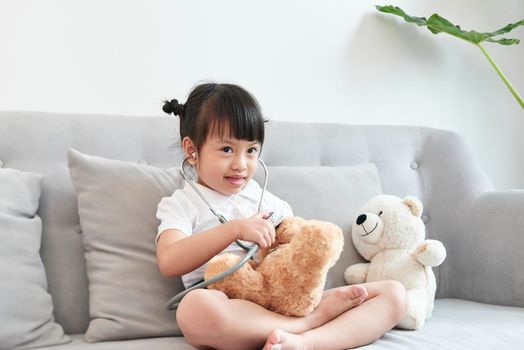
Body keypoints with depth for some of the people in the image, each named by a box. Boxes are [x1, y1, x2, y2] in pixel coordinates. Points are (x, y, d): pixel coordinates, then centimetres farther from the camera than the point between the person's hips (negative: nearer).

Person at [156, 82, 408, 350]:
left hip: (290, 304, 5)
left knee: (394, 293, -8)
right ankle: (316, 321, -23)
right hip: (233, 317, -4)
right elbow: (169, 263, -10)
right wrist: (236, 228, -17)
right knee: (195, 307, -40)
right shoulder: (181, 204, 9)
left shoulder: (268, 200, 23)